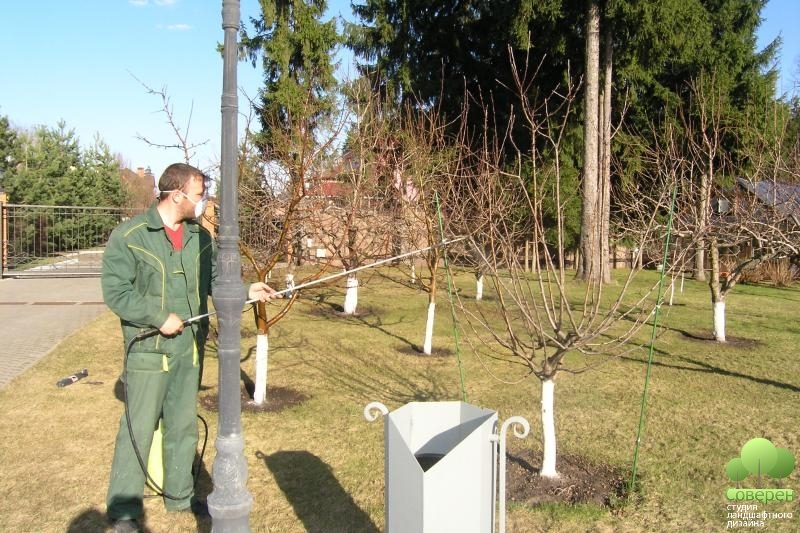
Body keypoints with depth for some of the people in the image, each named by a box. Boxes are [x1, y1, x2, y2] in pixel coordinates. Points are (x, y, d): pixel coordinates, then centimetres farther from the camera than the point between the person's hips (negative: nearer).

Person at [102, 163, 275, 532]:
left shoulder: (201, 236, 5)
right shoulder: (129, 236, -12)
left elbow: (214, 280, 13)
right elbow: (115, 291, -14)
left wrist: (247, 291, -1)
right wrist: (160, 317, -18)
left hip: (190, 346, 6)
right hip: (148, 348, -5)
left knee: (183, 424, 16)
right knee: (139, 428, 2)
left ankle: (180, 495, 32)